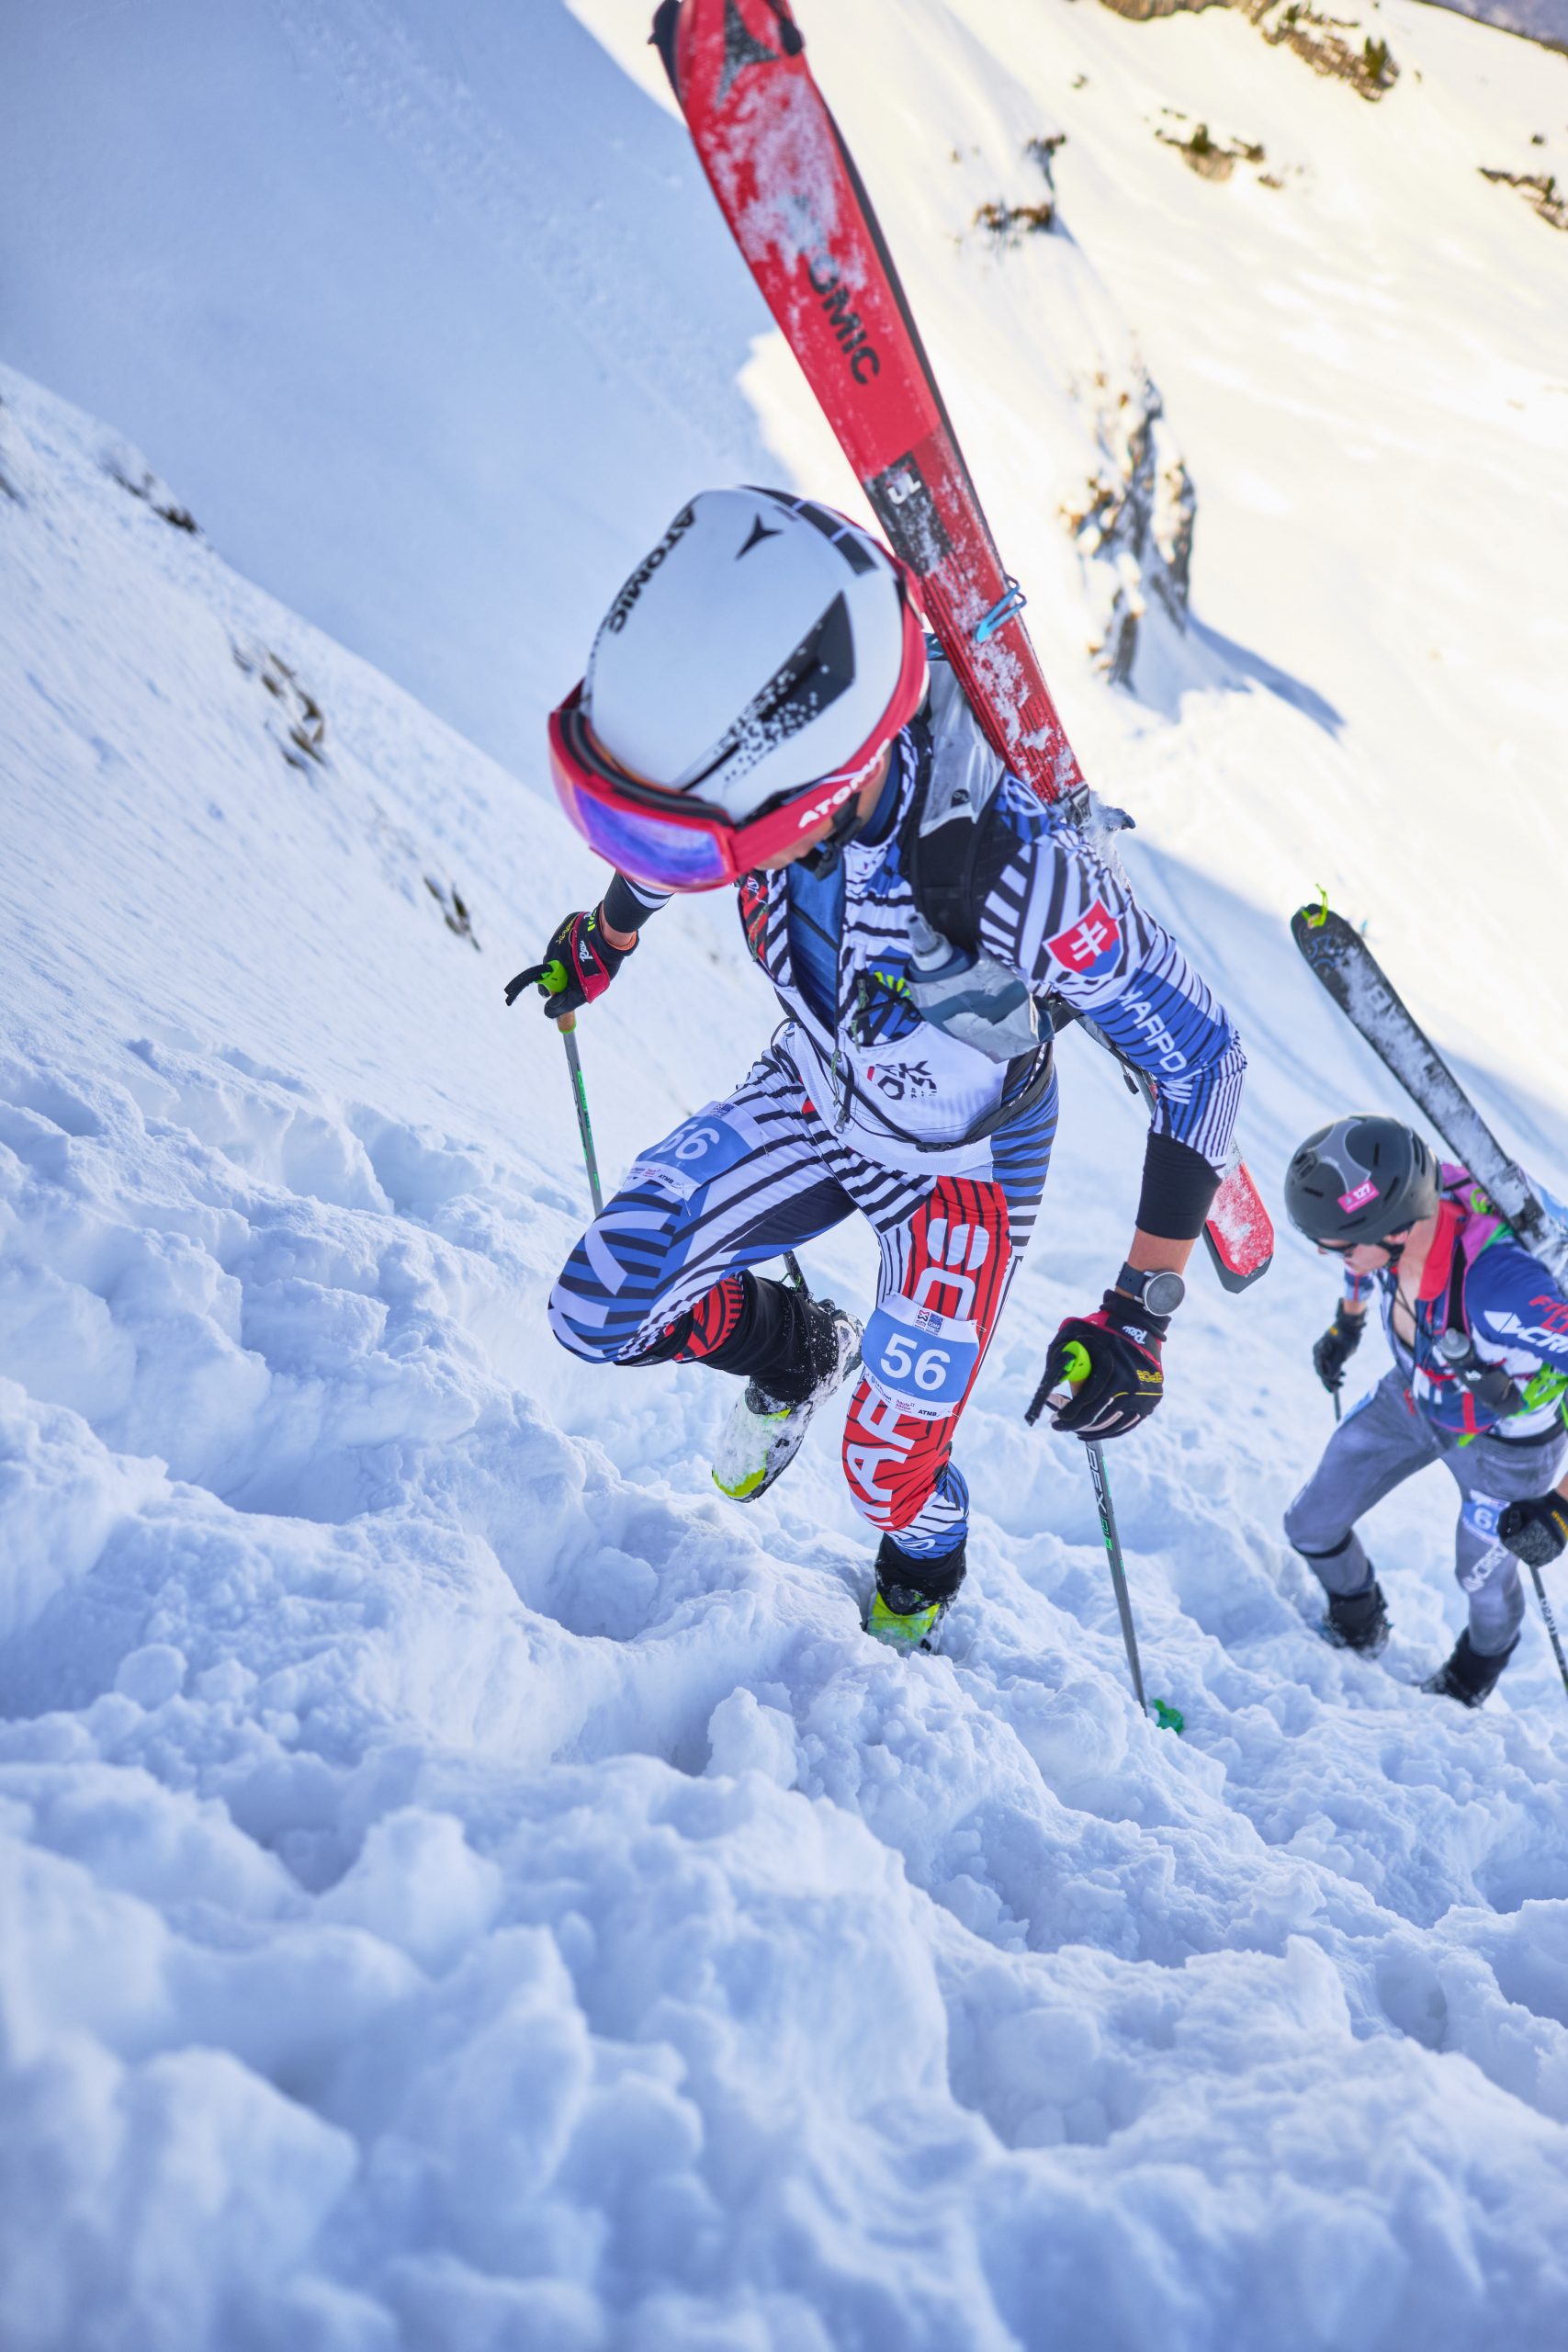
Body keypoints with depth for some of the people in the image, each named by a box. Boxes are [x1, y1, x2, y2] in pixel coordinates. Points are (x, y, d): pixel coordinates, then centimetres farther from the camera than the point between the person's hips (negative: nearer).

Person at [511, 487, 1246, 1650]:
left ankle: (922, 1583, 46)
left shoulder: (1018, 871, -46)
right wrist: (604, 937, 17)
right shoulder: (761, 755, -30)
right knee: (602, 1313, -4)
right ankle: (798, 1351, 30)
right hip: (817, 1091, 4)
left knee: (888, 1468, 6)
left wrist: (1140, 1314, -29)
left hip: (961, 1160, -4)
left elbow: (1200, 1055, -31)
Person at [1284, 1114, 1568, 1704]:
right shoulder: (1402, 1198, -29)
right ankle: (1357, 1632, 46)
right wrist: (1345, 1324, 16)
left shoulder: (1500, 1287, -49)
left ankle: (1480, 1664, 58)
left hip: (1505, 1438, -5)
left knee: (1481, 1578, 22)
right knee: (1312, 1526, 13)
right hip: (1414, 1395, 5)